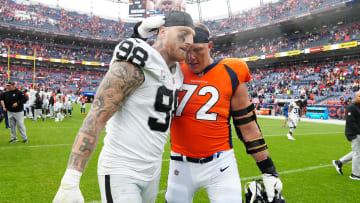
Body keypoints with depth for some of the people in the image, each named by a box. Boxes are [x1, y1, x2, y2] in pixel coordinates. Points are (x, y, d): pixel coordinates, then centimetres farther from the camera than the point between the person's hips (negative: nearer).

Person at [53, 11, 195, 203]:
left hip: (152, 171, 8)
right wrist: (70, 181, -25)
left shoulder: (175, 75, 8)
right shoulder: (133, 66, -18)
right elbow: (95, 119, -22)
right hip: (121, 172, -8)